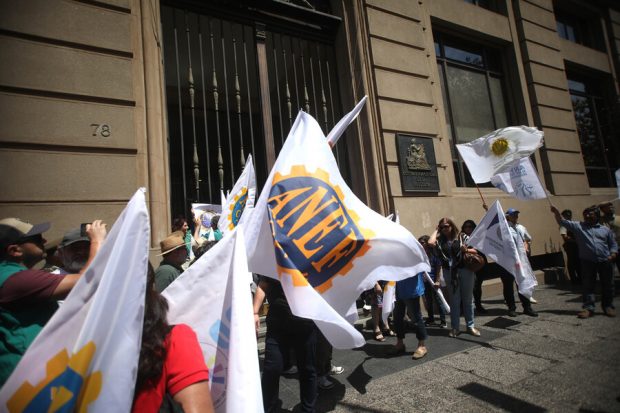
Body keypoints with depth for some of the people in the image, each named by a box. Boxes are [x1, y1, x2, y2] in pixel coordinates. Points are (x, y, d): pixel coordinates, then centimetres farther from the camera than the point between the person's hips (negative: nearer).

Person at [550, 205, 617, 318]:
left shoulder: (605, 229, 11)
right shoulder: (578, 226, 5)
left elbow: (613, 244, 14)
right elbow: (562, 222, -5)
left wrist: (613, 255, -4)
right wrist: (556, 212, -20)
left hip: (605, 262, 2)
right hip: (588, 262, -1)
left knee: (607, 286, 9)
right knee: (588, 286, 2)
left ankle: (608, 306, 24)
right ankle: (588, 307, 6)